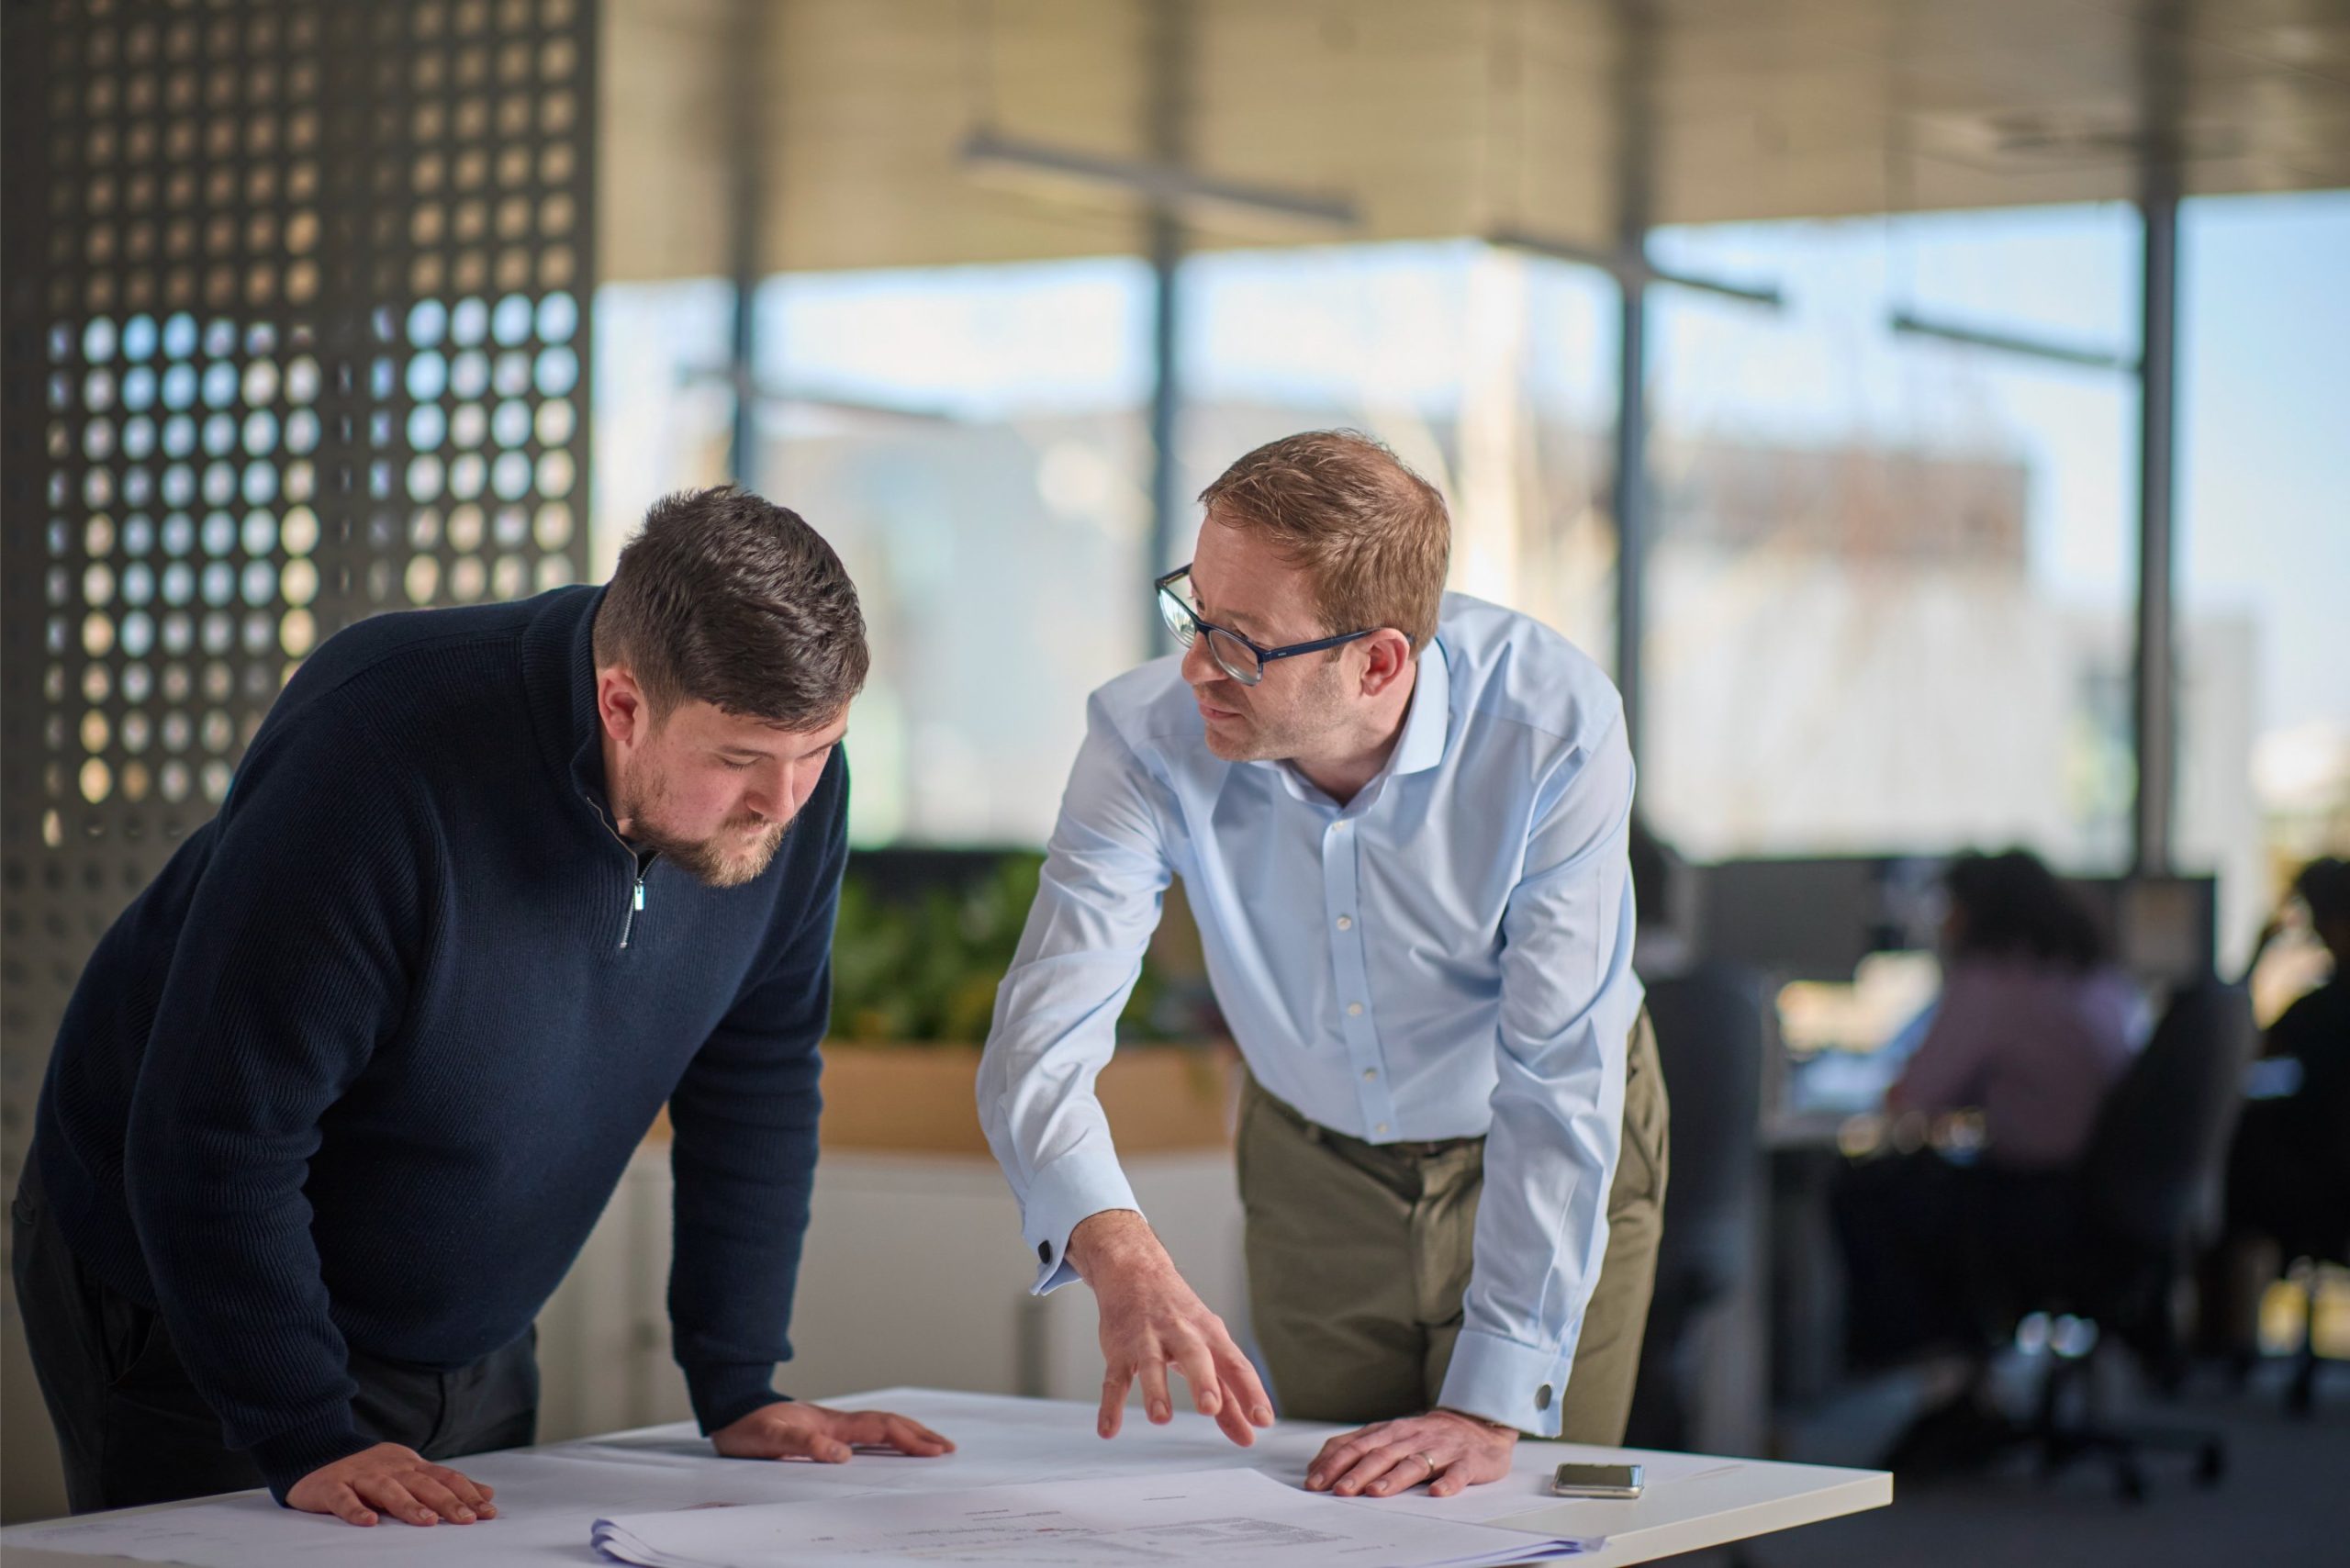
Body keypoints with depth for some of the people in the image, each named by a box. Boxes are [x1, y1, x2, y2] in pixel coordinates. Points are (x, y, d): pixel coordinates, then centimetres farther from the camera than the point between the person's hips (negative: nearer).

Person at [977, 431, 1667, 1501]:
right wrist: (1122, 1259, -54)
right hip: (1314, 1163, 2)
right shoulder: (1148, 740, -27)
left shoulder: (1551, 725, -33)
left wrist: (1493, 1407, -33)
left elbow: (1557, 1085, -31)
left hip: (1549, 1164, -2)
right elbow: (1040, 1048, -33)